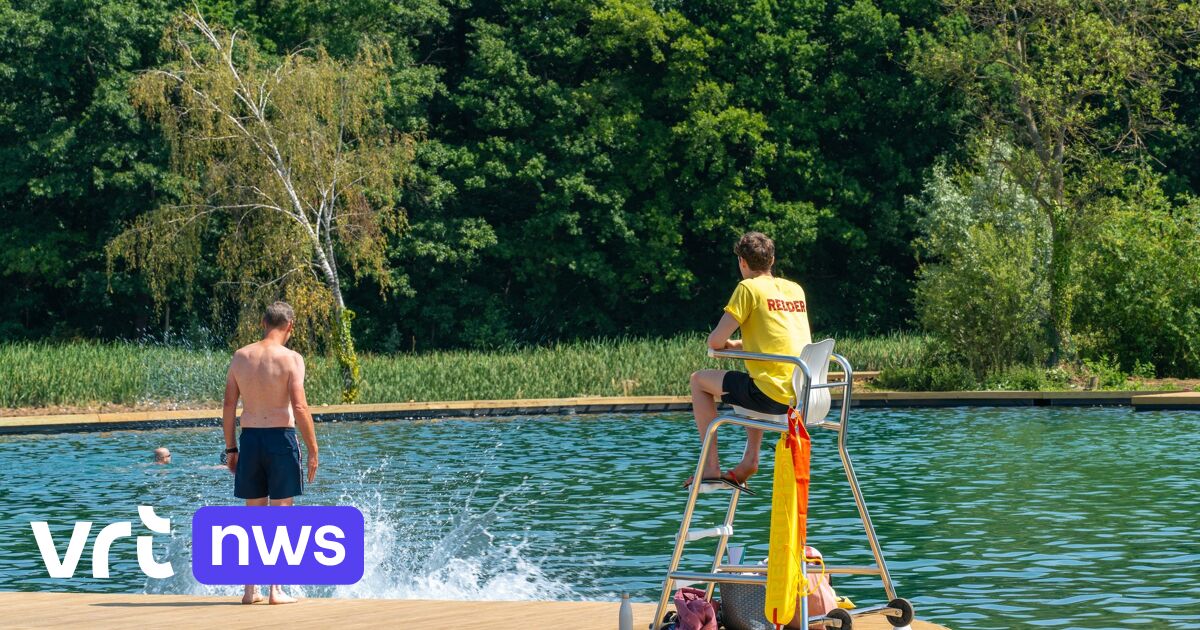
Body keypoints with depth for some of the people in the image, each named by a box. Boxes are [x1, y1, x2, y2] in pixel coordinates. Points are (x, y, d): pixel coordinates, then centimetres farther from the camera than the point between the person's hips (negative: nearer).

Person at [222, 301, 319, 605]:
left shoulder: (240, 356, 5)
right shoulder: (291, 359, -8)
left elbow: (229, 405, 6)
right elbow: (299, 407, -15)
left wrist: (230, 448, 13)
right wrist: (313, 450, -9)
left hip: (250, 440, 4)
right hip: (281, 438, -4)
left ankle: (250, 589, 14)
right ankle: (276, 589, 1)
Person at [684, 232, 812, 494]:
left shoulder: (749, 288, -6)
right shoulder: (795, 289, 14)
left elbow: (715, 341, -8)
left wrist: (725, 345, 16)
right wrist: (739, 344, 25)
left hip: (772, 395, -7)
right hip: (803, 393, 7)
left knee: (699, 380, 14)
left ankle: (711, 469, 10)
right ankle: (749, 462, 29)